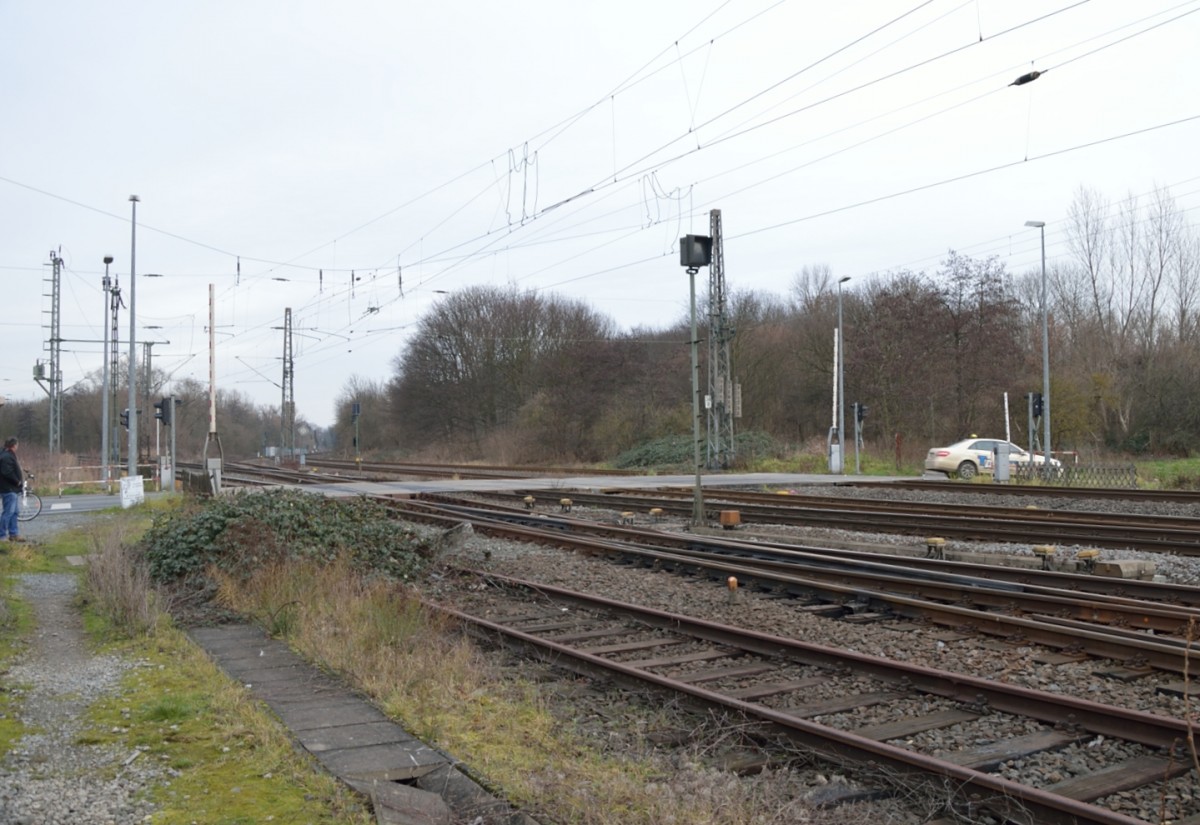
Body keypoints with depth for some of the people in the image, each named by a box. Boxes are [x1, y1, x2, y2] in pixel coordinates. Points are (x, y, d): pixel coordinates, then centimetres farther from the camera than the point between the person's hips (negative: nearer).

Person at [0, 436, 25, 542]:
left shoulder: (9, 456, 16)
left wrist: (19, 481, 11)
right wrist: (17, 481, -16)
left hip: (13, 489, 11)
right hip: (9, 490, -11)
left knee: (14, 512, 14)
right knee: (9, 512, -8)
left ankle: (13, 534, 19)